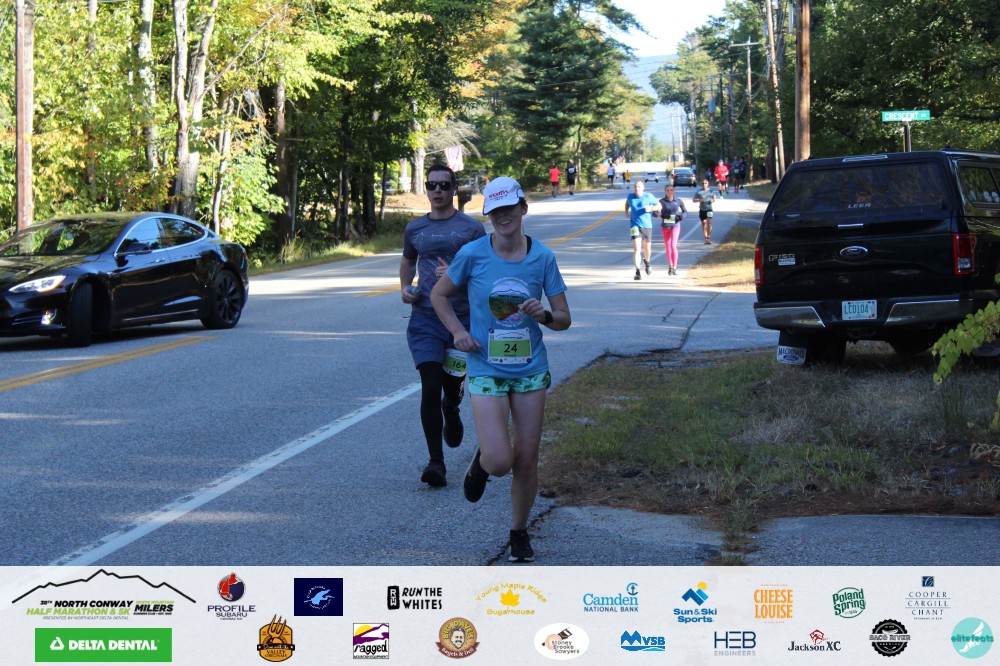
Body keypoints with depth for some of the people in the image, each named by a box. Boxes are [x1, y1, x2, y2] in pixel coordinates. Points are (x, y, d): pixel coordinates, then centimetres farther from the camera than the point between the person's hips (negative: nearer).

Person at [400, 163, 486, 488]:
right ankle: (436, 462, -11)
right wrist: (405, 287, 10)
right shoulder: (415, 229, 11)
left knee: (454, 384, 11)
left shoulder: (471, 228, 1)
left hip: (462, 316, -1)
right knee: (430, 387, -11)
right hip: (424, 317, 1)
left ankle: (451, 411, 50)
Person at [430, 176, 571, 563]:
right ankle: (481, 462, 23)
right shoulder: (473, 254, -7)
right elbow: (439, 294, 9)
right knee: (499, 462, -15)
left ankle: (519, 533, 28)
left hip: (530, 370, 2)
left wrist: (544, 315, -19)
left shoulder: (542, 257, -2)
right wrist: (458, 331, -6)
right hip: (486, 371, -2)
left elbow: (564, 319, 3)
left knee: (526, 462, 7)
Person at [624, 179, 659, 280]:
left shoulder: (648, 196, -6)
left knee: (647, 248, 16)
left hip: (647, 226, 1)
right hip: (635, 225, 0)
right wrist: (626, 212, 7)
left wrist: (651, 208, -16)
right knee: (637, 248, -16)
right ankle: (638, 272, -18)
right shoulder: (630, 196, 0)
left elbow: (659, 205, 2)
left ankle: (647, 262, 50)